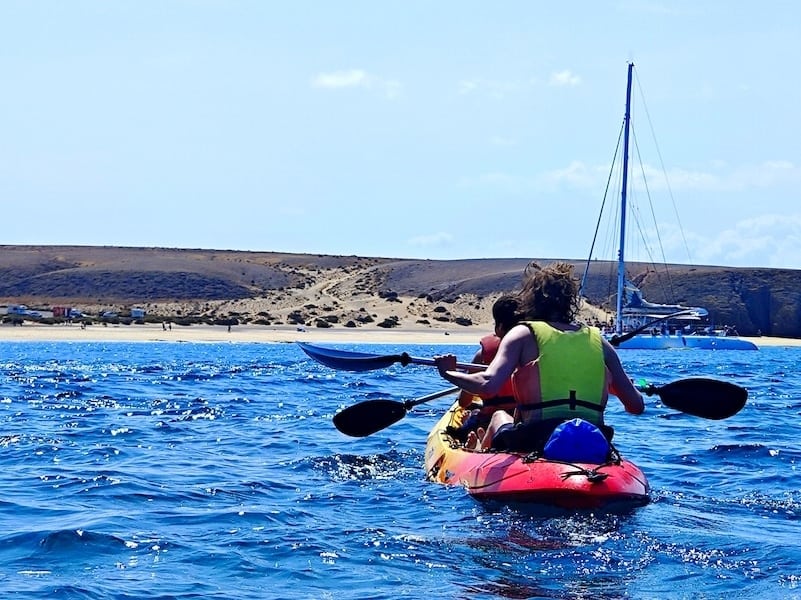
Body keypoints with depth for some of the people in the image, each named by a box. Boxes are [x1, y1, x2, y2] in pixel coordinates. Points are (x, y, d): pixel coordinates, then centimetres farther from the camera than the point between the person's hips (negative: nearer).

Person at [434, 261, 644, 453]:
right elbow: (636, 405, 10)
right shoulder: (598, 341, 9)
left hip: (536, 443, -3)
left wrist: (448, 373, 3)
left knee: (499, 416, 31)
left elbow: (488, 385, -16)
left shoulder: (523, 334, 0)